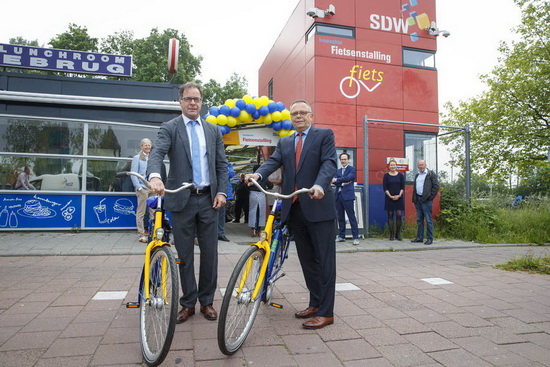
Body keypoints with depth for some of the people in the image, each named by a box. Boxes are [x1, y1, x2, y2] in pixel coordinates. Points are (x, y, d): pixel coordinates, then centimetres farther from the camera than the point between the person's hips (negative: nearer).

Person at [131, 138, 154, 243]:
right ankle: (142, 234, 2)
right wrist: (139, 187, -11)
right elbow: (133, 174, -2)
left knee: (153, 212, 3)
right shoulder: (137, 158, 4)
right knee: (141, 213, -3)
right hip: (142, 188, -5)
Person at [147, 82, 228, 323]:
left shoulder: (213, 131, 12)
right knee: (184, 255, 7)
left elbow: (221, 164, 11)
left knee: (210, 253, 7)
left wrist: (221, 192, -1)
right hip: (181, 199, -2)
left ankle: (206, 301, 23)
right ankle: (188, 303, 22)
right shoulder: (169, 128, 2)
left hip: (209, 199, 3)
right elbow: (157, 153, -15)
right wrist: (155, 176, -36)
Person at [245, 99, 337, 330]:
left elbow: (329, 162, -12)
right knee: (307, 260, 14)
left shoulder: (324, 135, 3)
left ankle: (326, 312, 9)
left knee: (324, 260, 0)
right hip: (294, 209, 6)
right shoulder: (284, 142, 17)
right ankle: (315, 303, 29)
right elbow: (273, 161, 1)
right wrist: (258, 174, -21)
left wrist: (319, 184, -32)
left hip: (318, 206, -5)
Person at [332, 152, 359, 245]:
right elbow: (334, 182, 4)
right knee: (340, 217, 10)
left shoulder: (352, 169, 2)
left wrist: (337, 180, -9)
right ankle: (341, 236, 17)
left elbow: (349, 177, -16)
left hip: (347, 196, -6)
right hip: (338, 196, 6)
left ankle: (356, 237, -4)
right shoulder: (338, 171, 18)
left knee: (352, 217, -6)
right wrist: (342, 183, -13)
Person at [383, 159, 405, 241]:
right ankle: (391, 235, 7)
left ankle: (398, 234, 7)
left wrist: (399, 195, -9)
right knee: (390, 215, 1)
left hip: (399, 198, 1)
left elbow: (403, 187, 4)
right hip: (389, 198, -1)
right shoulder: (386, 175, 3)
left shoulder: (400, 175, 6)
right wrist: (390, 196, -11)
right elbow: (385, 188, -1)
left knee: (399, 215, -4)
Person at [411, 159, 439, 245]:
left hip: (426, 200, -7)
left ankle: (430, 238, 1)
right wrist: (414, 198, 11)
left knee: (428, 220, -4)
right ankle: (420, 237, 17)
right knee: (419, 219, 10)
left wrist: (430, 197, -12)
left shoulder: (431, 174, -2)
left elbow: (436, 186, -7)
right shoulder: (417, 175, 18)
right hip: (418, 199, 7)